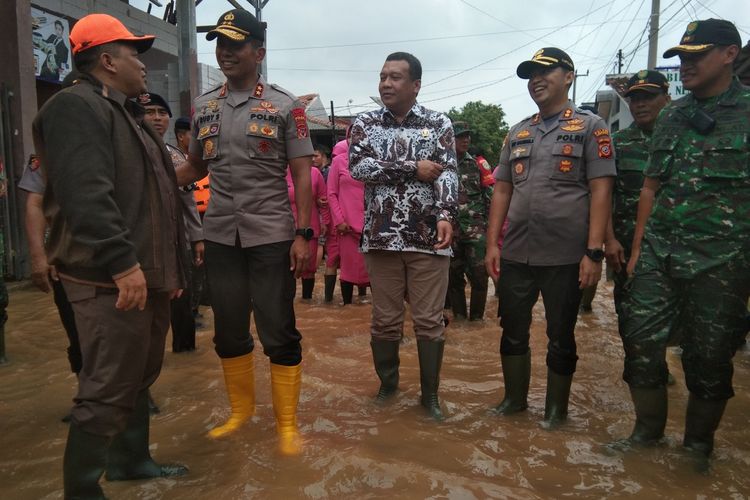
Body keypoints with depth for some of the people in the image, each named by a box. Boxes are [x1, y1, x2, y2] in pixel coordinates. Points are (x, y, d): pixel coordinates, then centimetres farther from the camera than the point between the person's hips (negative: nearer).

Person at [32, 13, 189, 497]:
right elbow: (86, 195, -23)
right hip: (112, 281, -10)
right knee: (108, 391, -4)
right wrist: (122, 262, -27)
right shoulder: (76, 107, -9)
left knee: (139, 379, 19)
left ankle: (131, 460, 36)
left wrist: (171, 267, 21)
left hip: (148, 275, 10)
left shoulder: (128, 114, 22)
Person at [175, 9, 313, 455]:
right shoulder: (204, 106, 10)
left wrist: (304, 234, -13)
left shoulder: (285, 106, -2)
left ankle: (288, 424, 16)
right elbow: (194, 167, 15)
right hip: (220, 236, 5)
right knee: (228, 331, 14)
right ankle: (241, 410, 33)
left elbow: (302, 175, -5)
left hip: (272, 235, -4)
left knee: (279, 334, 1)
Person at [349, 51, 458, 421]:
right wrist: (413, 167, -12)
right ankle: (387, 383, 31)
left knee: (429, 320, 4)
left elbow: (448, 173, -5)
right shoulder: (364, 124, 8)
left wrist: (445, 215, -22)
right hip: (381, 236, 1)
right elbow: (358, 167, -9)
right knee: (385, 319, 10)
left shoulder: (439, 123, 5)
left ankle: (430, 393, 21)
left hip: (428, 237, -1)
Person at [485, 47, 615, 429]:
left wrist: (594, 252, -14)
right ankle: (514, 398, 31)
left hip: (565, 256, -4)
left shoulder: (590, 127, 0)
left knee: (561, 337, 9)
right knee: (513, 331, 13)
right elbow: (502, 190, 12)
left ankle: (556, 408, 27)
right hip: (516, 254, 4)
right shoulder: (517, 133, 13)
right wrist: (492, 243, 5)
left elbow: (600, 191, -7)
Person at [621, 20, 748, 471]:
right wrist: (637, 249, 10)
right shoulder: (670, 117, 12)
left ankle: (699, 442, 26)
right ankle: (647, 430, 22)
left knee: (709, 357, 6)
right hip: (658, 254, 4)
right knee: (642, 343, 3)